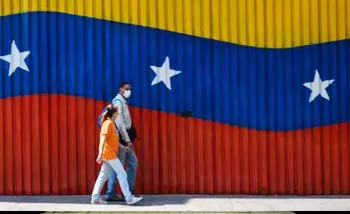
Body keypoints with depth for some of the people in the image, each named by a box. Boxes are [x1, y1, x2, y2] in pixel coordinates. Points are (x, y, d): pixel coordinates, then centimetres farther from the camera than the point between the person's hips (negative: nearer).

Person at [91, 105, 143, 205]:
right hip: (109, 154, -9)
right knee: (122, 174, -5)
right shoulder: (108, 123, -13)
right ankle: (129, 198, -1)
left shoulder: (111, 123, 16)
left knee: (103, 176, 9)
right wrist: (100, 154, -27)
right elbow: (103, 139, -21)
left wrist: (123, 147, 25)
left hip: (110, 154, 9)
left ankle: (95, 198, 11)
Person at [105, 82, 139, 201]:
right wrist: (127, 140, -22)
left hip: (125, 138, 10)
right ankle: (110, 194, 3)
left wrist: (129, 139, 15)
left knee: (133, 162, 12)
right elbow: (119, 123, -20)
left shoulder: (123, 102, 17)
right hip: (120, 138, -10)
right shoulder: (118, 101, -13)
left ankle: (129, 192, 17)